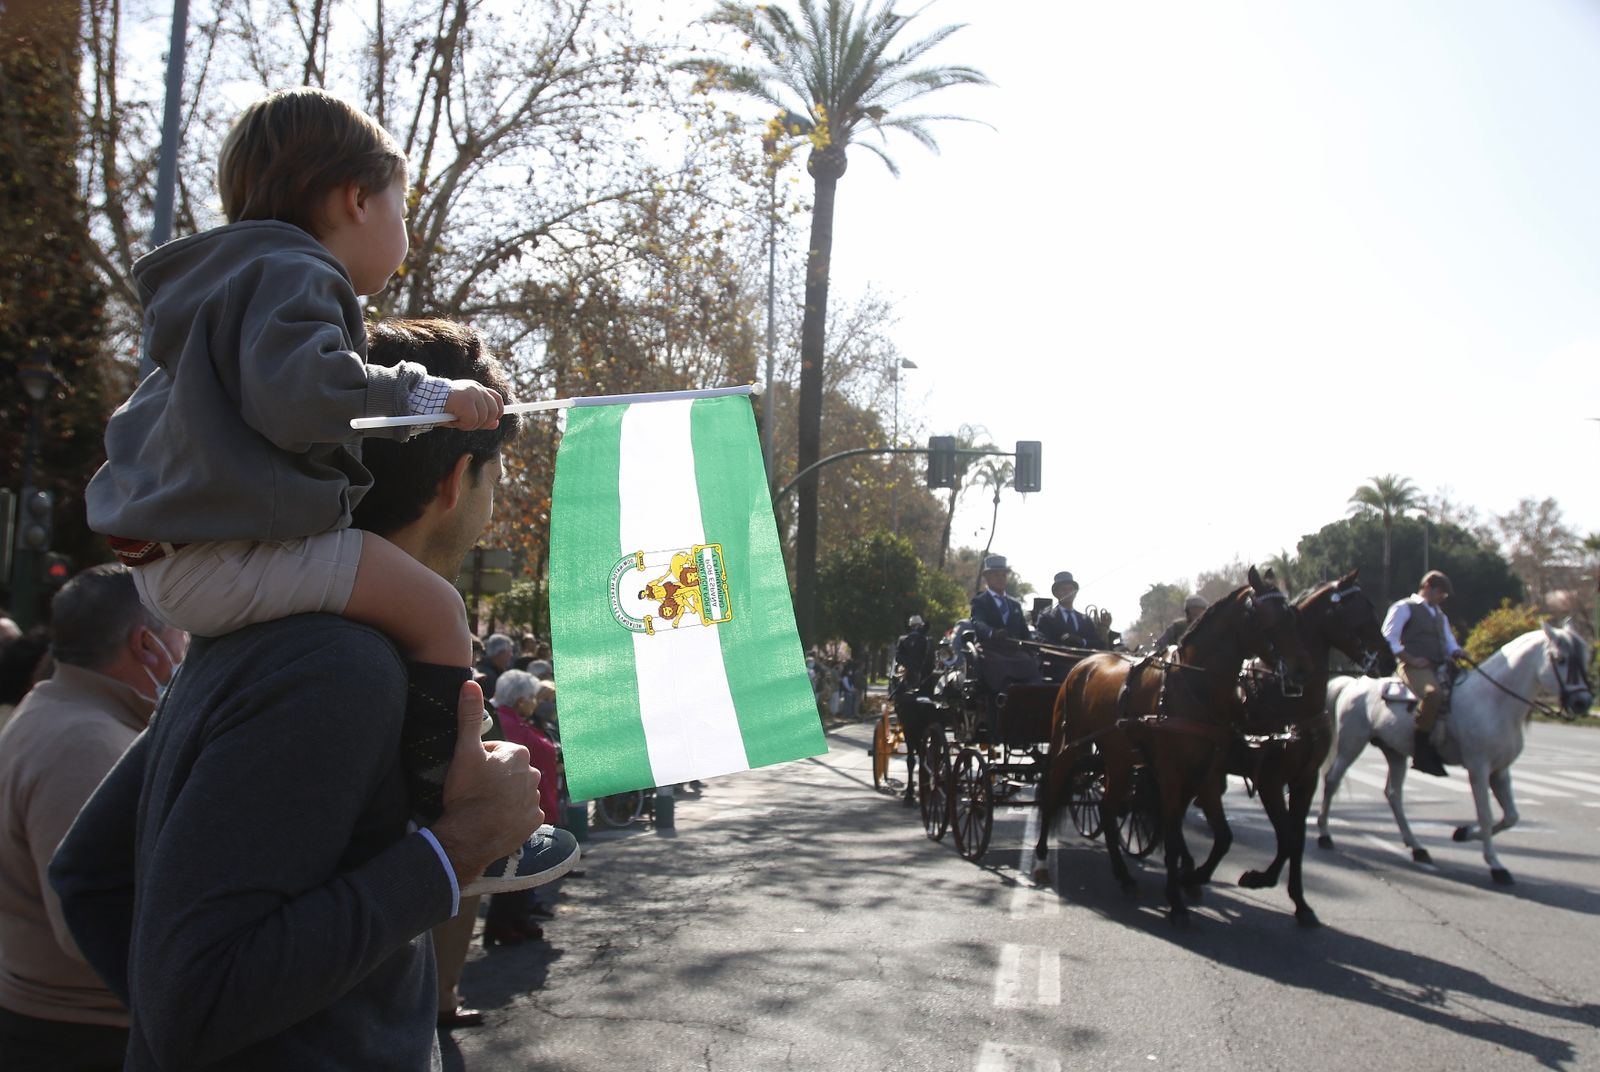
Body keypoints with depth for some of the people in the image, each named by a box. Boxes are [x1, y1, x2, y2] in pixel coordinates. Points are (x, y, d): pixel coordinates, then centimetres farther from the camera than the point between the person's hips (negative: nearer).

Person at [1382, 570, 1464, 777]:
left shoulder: (1440, 615, 30)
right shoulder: (1404, 608, 5)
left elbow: (1450, 642, 28)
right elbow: (1388, 639, -5)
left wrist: (1457, 653, 3)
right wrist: (1411, 659, -12)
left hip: (1440, 667, 9)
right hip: (1415, 667, -9)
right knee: (1434, 693, -36)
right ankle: (1421, 751, -30)